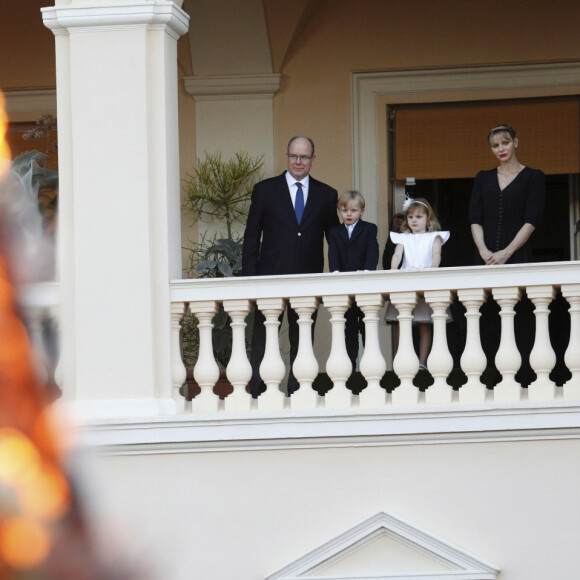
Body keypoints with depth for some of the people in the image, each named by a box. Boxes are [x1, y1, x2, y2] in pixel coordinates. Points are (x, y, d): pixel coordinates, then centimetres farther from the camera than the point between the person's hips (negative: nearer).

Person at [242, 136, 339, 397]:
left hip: (309, 279, 1)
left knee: (302, 343, 6)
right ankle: (257, 393, 3)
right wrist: (250, 277, -3)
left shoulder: (326, 195, 9)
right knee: (263, 341, -1)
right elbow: (251, 236, 5)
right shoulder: (265, 190, 5)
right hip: (271, 277, -1)